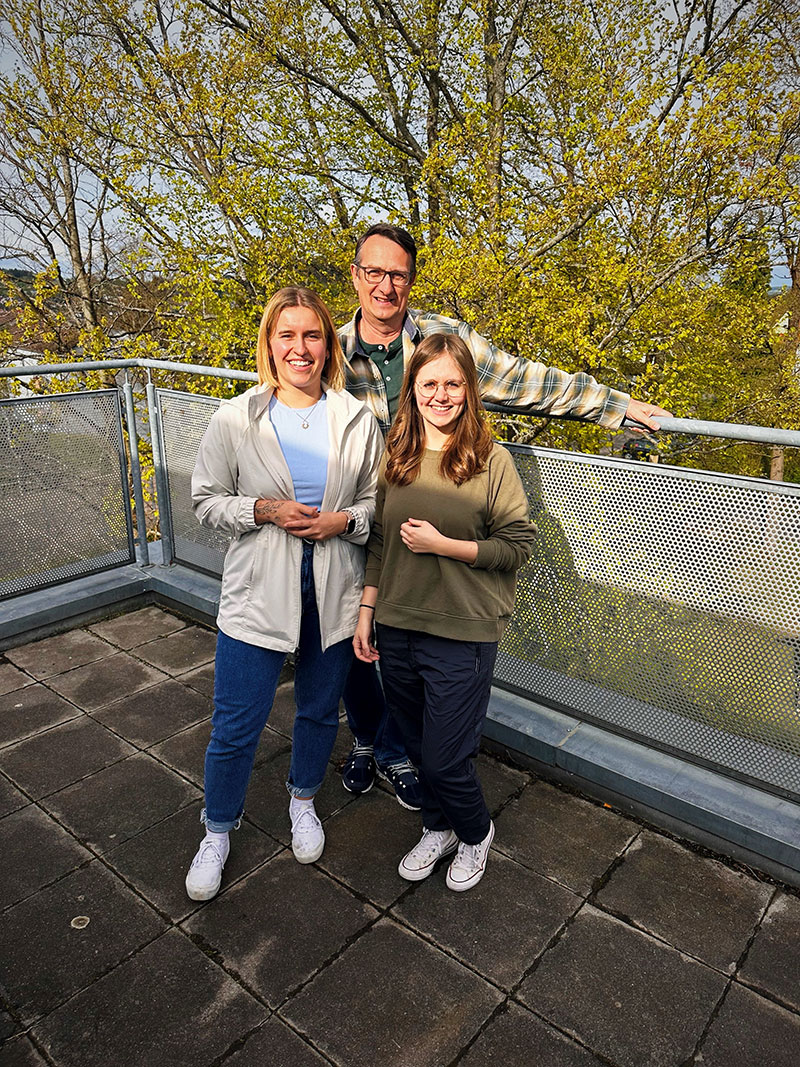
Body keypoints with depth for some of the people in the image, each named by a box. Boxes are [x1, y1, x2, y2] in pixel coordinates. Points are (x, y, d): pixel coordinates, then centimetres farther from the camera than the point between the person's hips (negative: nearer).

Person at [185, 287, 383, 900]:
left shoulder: (358, 421, -1)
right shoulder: (235, 419, -4)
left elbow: (380, 501, 5)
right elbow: (206, 500, -1)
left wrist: (344, 520, -15)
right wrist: (265, 510, -17)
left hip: (334, 592, 2)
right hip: (259, 593, -2)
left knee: (321, 710, 19)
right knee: (235, 727, 6)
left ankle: (303, 801, 48)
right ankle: (218, 832, 33)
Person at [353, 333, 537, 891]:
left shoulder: (491, 460, -10)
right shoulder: (395, 457, 4)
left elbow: (519, 544, -8)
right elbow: (378, 542, 9)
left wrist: (443, 544, -18)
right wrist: (365, 614, 7)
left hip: (462, 636, -4)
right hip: (396, 629, 5)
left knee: (445, 759, 4)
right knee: (419, 748, 19)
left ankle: (476, 832, 36)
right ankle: (439, 828, 46)